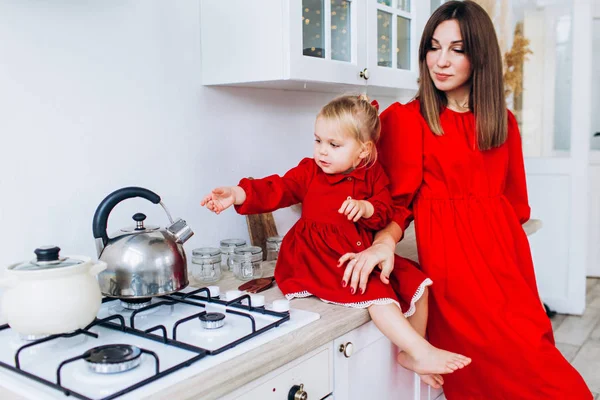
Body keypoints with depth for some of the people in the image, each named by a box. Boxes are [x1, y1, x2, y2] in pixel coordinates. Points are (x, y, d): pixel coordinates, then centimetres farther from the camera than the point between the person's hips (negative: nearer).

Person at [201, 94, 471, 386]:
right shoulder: (309, 171, 2)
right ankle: (423, 352, -18)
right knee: (377, 292, -26)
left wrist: (366, 207, -21)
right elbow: (277, 189, -8)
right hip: (321, 258, -4)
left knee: (415, 281, -2)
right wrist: (238, 194, -24)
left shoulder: (373, 175, 6)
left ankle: (413, 353, 9)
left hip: (362, 253, 5)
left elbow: (385, 214, 2)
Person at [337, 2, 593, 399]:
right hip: (450, 255, -5)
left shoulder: (503, 121, 15)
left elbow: (515, 202, 17)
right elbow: (399, 200, -3)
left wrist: (523, 272, 13)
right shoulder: (405, 119, 0)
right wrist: (385, 242, -22)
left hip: (505, 254, 5)